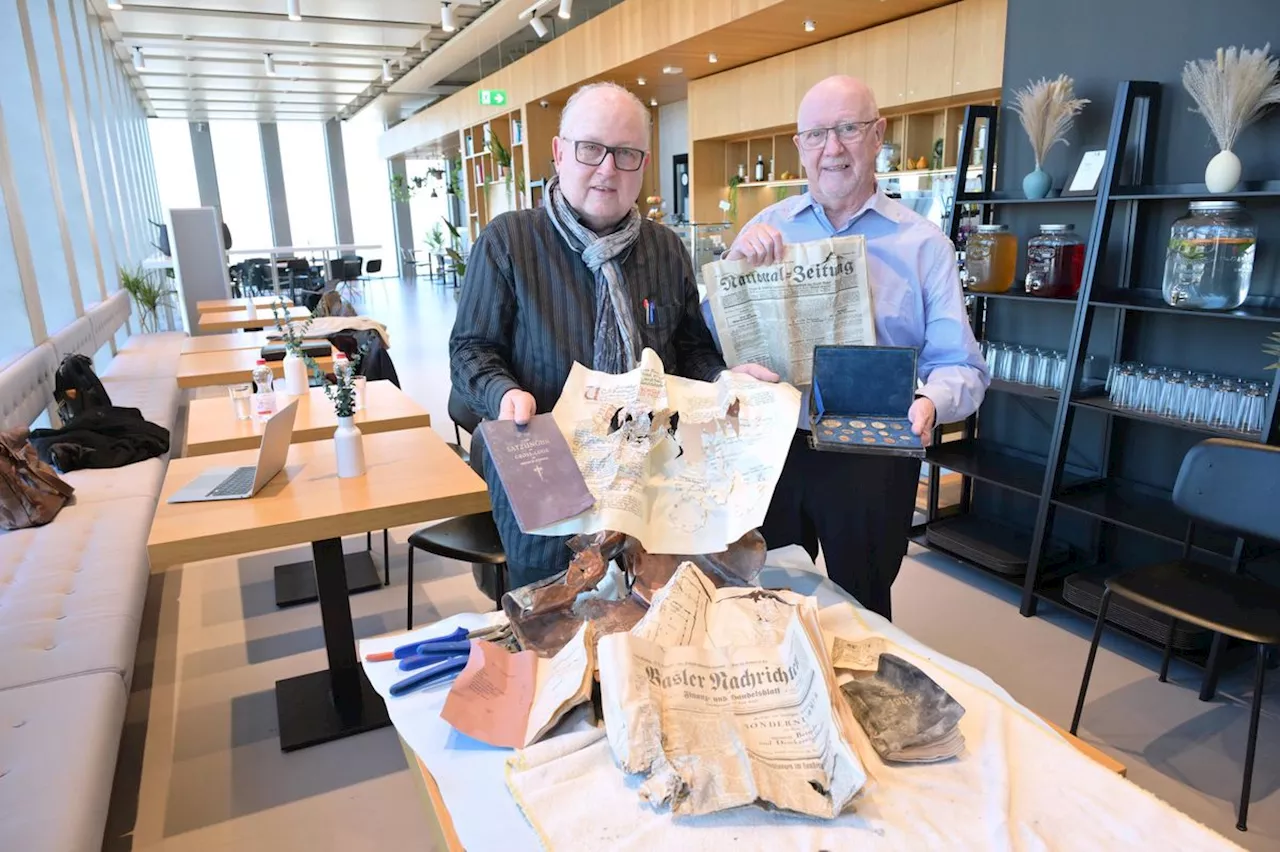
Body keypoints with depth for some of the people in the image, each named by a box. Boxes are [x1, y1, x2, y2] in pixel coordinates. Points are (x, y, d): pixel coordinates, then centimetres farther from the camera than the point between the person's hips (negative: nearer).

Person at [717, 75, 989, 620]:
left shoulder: (923, 244, -2)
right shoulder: (769, 229, 4)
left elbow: (959, 366, -6)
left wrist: (929, 402, -28)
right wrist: (737, 261, -19)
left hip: (873, 457, -1)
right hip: (773, 447, 2)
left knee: (860, 615, 16)